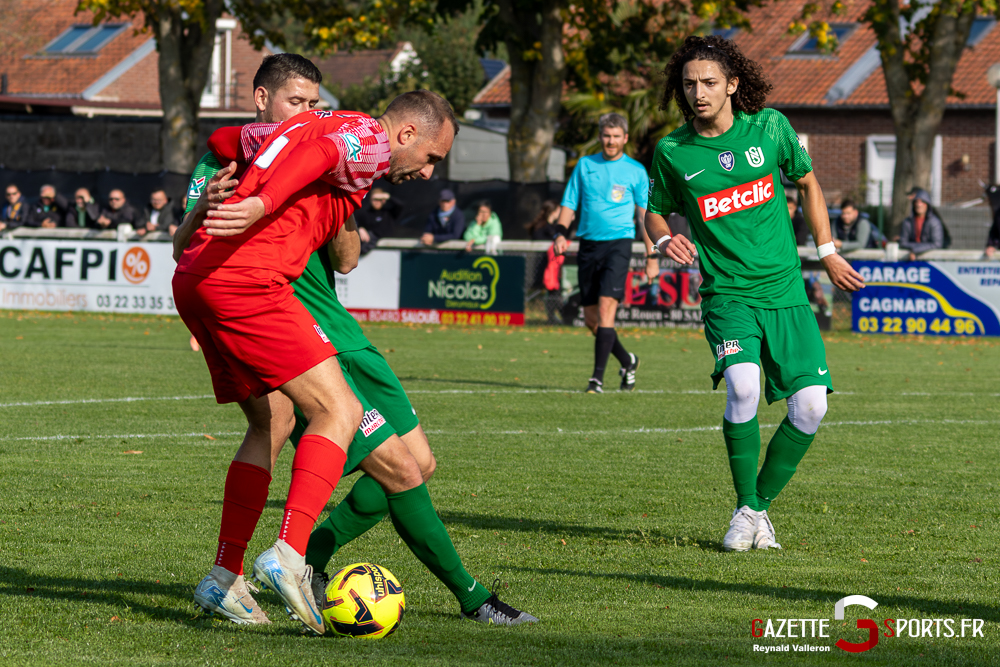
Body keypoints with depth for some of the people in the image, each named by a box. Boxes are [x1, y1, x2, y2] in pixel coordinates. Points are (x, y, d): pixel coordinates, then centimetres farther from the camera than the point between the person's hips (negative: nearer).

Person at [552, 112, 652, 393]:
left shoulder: (636, 171, 4)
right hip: (589, 243, 4)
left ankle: (598, 377, -17)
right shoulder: (585, 165, 11)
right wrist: (561, 234, -5)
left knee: (606, 307, -17)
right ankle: (627, 361, 27)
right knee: (591, 317, 5)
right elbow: (570, 203, 12)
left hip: (619, 242, -4)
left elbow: (645, 214, 6)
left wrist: (652, 256, 3)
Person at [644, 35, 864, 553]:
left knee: (810, 406, -10)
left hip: (786, 291, 2)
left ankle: (762, 503, 12)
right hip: (727, 293, -2)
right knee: (743, 387, -28)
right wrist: (665, 239, -8)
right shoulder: (673, 152, -2)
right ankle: (746, 511, -9)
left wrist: (827, 253, 18)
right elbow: (656, 211, 15)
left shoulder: (768, 127, 1)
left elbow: (807, 183, 17)